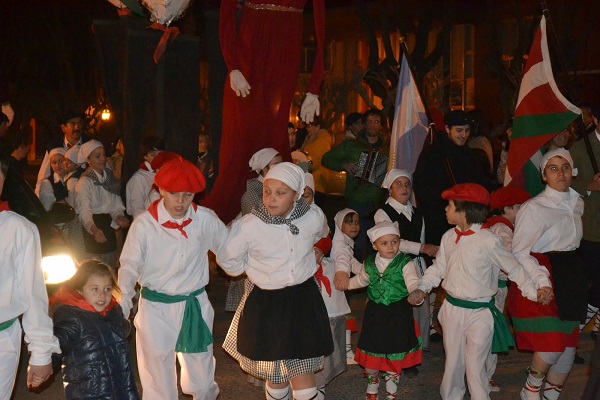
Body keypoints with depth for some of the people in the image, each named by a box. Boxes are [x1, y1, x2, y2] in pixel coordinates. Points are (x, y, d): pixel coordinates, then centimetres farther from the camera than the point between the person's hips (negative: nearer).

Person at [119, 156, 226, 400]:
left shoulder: (205, 219, -7)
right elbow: (129, 268, -7)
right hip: (156, 308, -1)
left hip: (195, 306, 2)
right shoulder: (144, 224, -11)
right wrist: (122, 308, -17)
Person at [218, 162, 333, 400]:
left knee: (302, 370, 6)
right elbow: (226, 258, -2)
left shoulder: (314, 217, -12)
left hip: (303, 300, 2)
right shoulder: (249, 226, -19)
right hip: (266, 304, -1)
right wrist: (255, 271, 4)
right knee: (277, 374, 12)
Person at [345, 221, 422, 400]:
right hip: (375, 312, 3)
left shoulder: (405, 263, -13)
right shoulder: (369, 263, 1)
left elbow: (413, 283, -26)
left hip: (398, 313, -3)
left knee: (395, 353, 10)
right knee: (371, 353, 10)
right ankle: (372, 384, 38)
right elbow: (360, 280, 21)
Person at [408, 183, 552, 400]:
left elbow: (514, 269, -8)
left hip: (479, 312, -5)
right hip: (452, 308, 5)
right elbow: (438, 269, 10)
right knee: (453, 362, 18)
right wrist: (422, 289, -3)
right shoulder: (448, 237, 1)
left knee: (475, 366, -2)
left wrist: (535, 290, -19)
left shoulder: (488, 241, -16)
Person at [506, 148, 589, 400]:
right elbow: (519, 252, -15)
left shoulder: (577, 203, 10)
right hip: (544, 279, -7)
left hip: (571, 279, 7)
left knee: (569, 348, 7)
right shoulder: (534, 208, -12)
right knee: (551, 347, -13)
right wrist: (542, 280, -26)